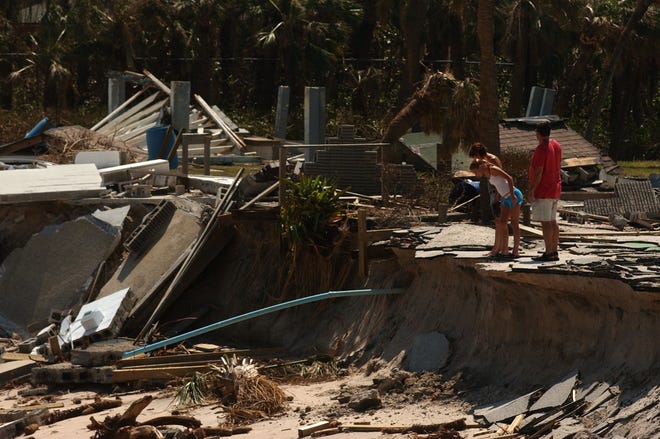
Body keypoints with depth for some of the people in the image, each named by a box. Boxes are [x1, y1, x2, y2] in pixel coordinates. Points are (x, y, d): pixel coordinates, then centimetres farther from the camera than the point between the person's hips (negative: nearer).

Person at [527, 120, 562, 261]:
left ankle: (548, 253, -9)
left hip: (543, 191, -9)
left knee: (546, 222, -8)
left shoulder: (541, 149, -18)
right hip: (555, 190, 9)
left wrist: (531, 191, -17)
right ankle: (554, 251, 16)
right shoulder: (556, 145, 10)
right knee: (552, 221, 13)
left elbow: (538, 172, -21)